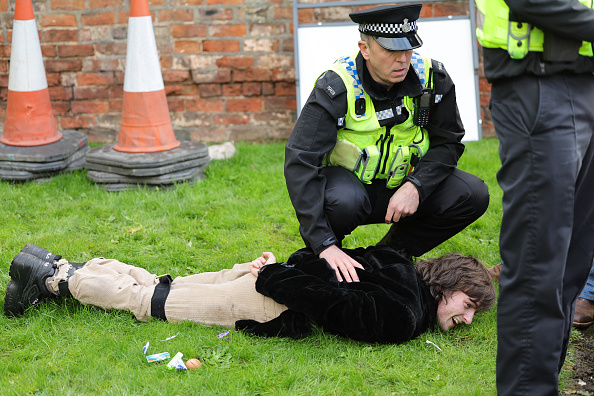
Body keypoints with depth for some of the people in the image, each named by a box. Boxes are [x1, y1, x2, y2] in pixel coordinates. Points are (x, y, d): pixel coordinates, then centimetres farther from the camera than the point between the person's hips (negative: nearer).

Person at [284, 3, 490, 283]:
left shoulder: (432, 78, -13)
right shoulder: (337, 87, -26)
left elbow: (448, 143, -3)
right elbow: (300, 163, -31)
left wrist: (416, 186, -25)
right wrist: (324, 245, -40)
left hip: (402, 184, 4)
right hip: (347, 179, -4)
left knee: (472, 195, -17)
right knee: (343, 201, -39)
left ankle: (394, 250, 3)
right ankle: (322, 260, -5)